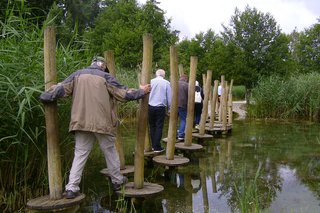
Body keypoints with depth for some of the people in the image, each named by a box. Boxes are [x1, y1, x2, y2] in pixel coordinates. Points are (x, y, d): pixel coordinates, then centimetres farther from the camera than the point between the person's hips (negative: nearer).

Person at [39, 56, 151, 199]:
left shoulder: (77, 75, 7)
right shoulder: (105, 77, -1)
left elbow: (60, 89, 3)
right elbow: (123, 93, 0)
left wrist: (45, 97, 15)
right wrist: (141, 91, 13)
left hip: (81, 122, 3)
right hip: (102, 122, -2)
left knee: (80, 154, 9)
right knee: (110, 151, 15)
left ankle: (71, 188, 2)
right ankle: (117, 180, 28)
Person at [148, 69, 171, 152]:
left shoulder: (151, 81, 2)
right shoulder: (166, 83, -1)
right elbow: (169, 97, 1)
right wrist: (169, 108, 11)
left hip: (151, 107, 2)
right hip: (161, 108, -2)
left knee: (152, 126, 13)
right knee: (159, 127, 3)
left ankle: (153, 145, 18)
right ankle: (157, 147, 4)